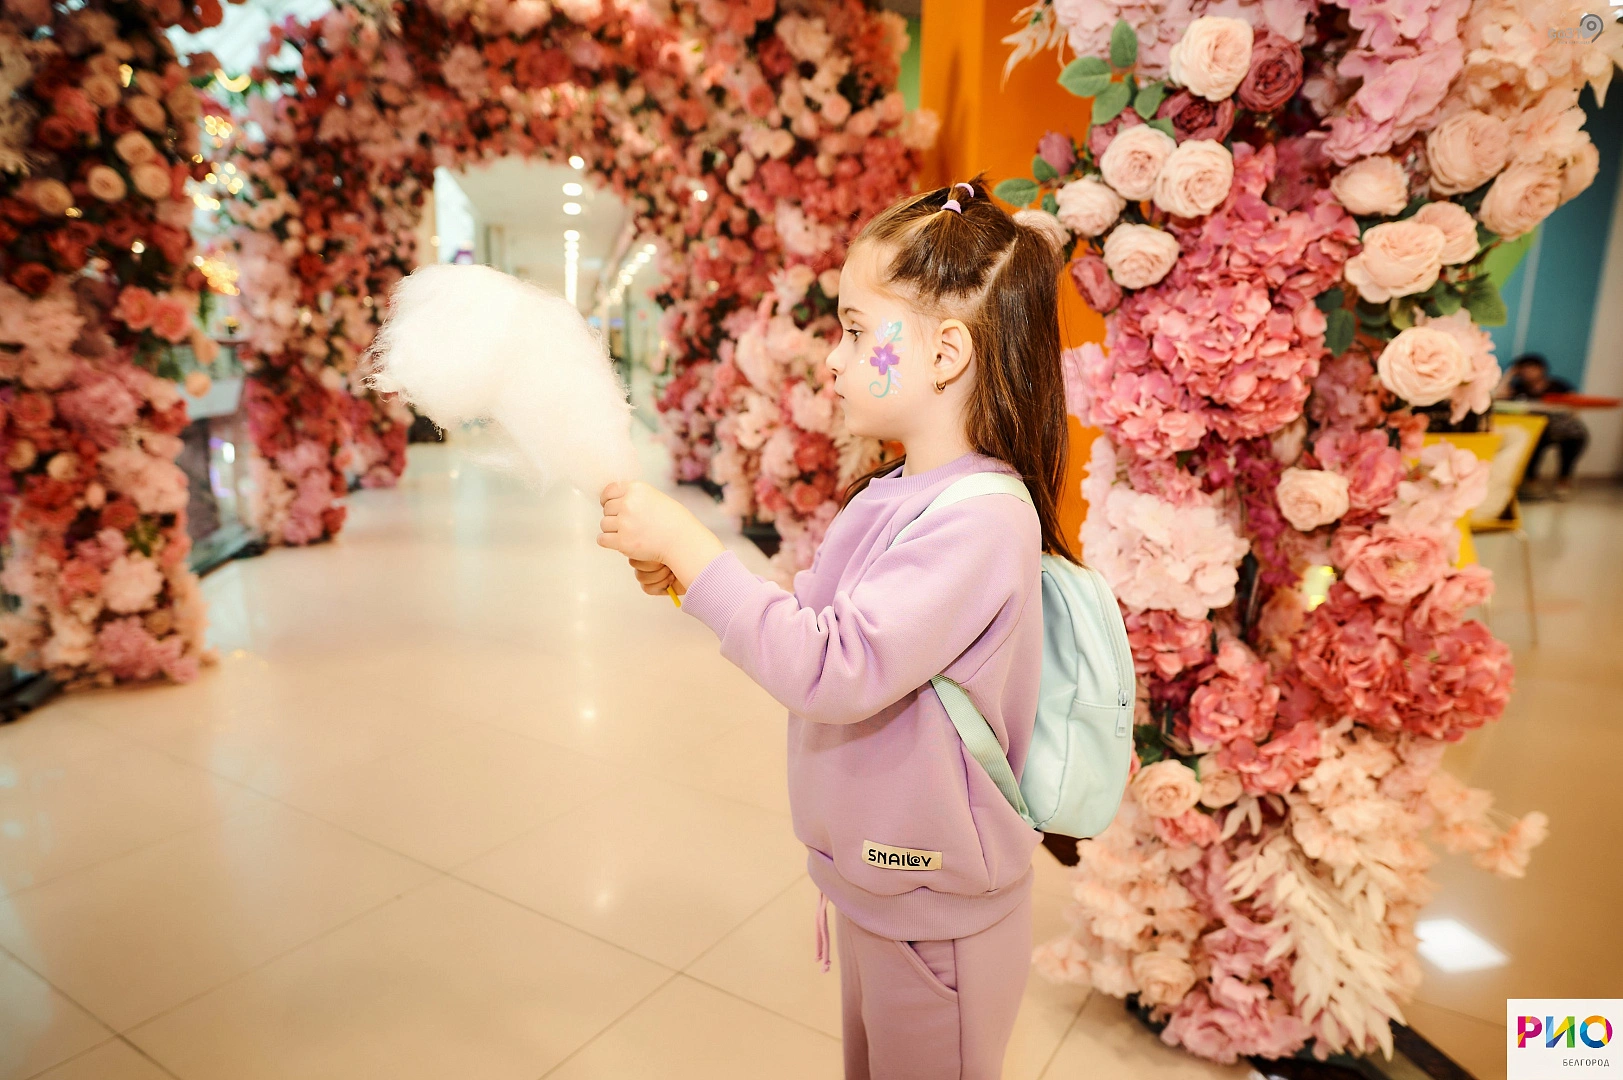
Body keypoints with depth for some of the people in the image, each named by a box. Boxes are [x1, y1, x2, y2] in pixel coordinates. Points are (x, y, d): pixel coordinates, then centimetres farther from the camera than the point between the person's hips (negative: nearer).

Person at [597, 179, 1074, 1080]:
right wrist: (691, 579, -5)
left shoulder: (982, 519, -28)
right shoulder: (889, 496, 0)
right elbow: (815, 624, 8)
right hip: (868, 881, 8)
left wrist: (688, 542, -29)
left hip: (937, 914, -8)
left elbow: (834, 669, -34)